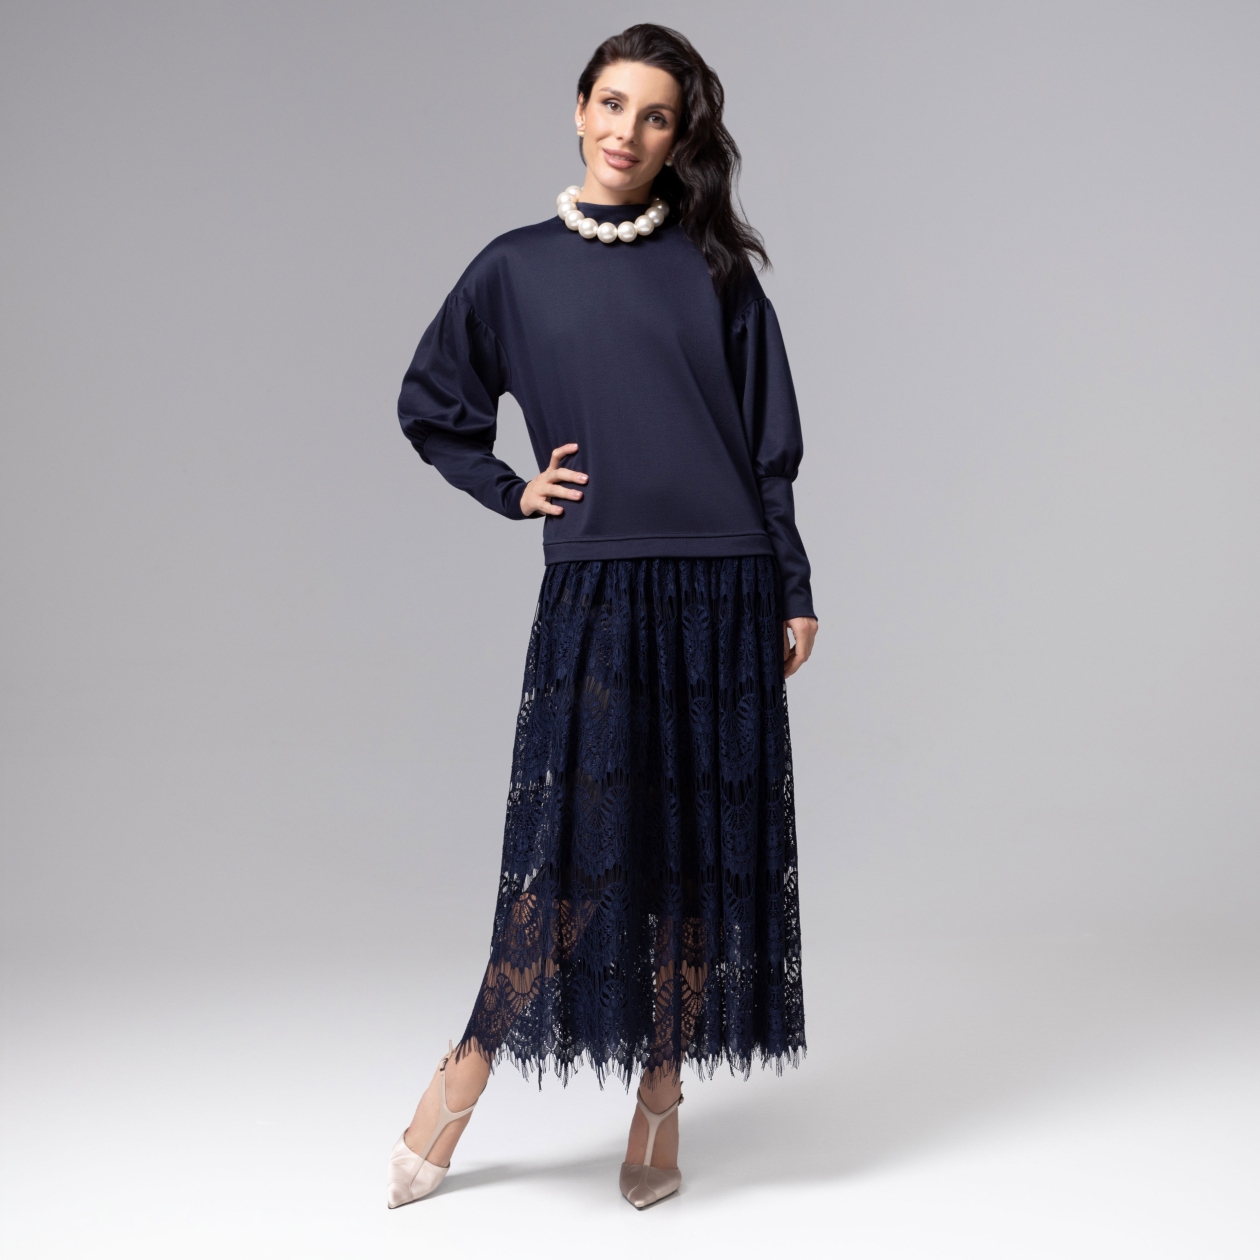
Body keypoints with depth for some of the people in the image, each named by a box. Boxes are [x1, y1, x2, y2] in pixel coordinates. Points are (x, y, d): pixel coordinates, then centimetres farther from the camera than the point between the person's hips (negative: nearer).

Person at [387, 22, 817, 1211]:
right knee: (574, 830, -6)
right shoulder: (516, 268, 8)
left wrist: (795, 592, 4)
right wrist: (513, 490, 5)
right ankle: (467, 1073, 11)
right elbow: (430, 407, 19)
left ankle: (661, 1100, 16)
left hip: (722, 588, 1)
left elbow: (768, 443, 7)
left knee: (702, 836, 3)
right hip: (595, 587, -1)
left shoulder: (714, 266, 8)